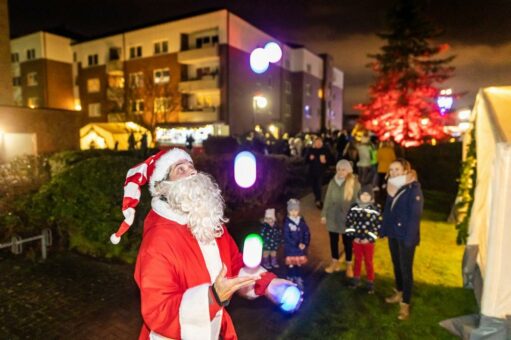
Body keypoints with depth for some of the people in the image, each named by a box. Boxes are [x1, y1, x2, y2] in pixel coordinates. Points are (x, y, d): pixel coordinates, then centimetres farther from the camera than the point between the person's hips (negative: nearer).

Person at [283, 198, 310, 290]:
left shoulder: (301, 221, 0)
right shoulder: (287, 222, -12)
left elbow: (307, 233, 1)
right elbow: (286, 237, -15)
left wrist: (305, 244, -13)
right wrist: (297, 244, -21)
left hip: (301, 248, 3)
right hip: (290, 248, -3)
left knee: (299, 264, 13)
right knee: (291, 265, 6)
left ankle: (299, 281, 28)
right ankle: (290, 282, 21)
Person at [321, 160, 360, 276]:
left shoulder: (355, 183, -11)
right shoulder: (332, 182, 0)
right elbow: (327, 199, 4)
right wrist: (324, 214, 6)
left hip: (347, 218, -3)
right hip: (333, 217, 3)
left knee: (347, 242, 11)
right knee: (333, 240, 14)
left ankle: (349, 265, 30)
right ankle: (335, 262, 33)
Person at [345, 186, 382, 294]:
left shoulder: (375, 209, -11)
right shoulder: (354, 207, -3)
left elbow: (378, 225, -10)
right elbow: (349, 222, 0)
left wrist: (369, 238, -13)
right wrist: (353, 236, -6)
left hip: (368, 240, -2)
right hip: (356, 239, 3)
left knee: (368, 262, 9)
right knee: (357, 260, 17)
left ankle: (370, 282, 23)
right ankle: (356, 279, 32)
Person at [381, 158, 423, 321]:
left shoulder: (414, 189, -17)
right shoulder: (392, 187, 4)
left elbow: (415, 215, -19)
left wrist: (409, 238, -21)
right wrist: (384, 229, 6)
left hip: (406, 235, -7)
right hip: (393, 233, 7)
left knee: (406, 269, 4)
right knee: (396, 265, 21)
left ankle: (405, 303, 18)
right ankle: (399, 292, 40)